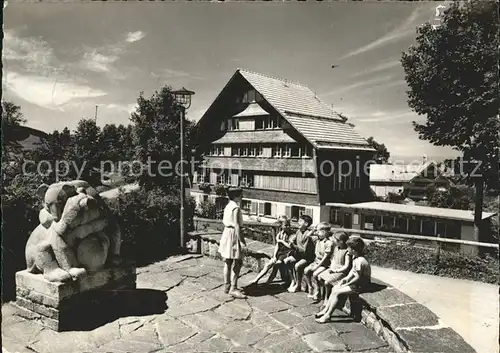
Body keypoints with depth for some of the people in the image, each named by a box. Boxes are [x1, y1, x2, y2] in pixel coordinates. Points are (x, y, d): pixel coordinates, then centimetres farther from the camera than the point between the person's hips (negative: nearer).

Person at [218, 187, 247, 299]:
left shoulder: (228, 206, 11)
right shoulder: (236, 208, -17)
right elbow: (237, 226, -21)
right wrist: (242, 240, -18)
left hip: (226, 233, 10)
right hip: (233, 235, -10)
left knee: (228, 262, 15)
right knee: (237, 263, -4)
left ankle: (227, 286, 23)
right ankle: (233, 288, -2)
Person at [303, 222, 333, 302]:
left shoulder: (329, 243, -15)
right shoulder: (318, 240, 9)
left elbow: (326, 257, -17)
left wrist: (317, 266, -19)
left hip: (324, 264, -7)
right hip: (316, 261, 8)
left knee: (314, 274, -26)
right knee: (306, 271, -12)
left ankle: (317, 292, -9)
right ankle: (310, 288, 2)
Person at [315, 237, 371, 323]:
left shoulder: (360, 261, -27)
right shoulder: (354, 257, 3)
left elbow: (358, 278, -24)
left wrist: (346, 284, -15)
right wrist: (347, 278, 1)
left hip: (360, 285, -10)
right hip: (356, 282, 10)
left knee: (337, 292, -15)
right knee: (334, 288, 3)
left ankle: (327, 315, -6)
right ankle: (325, 310, 9)